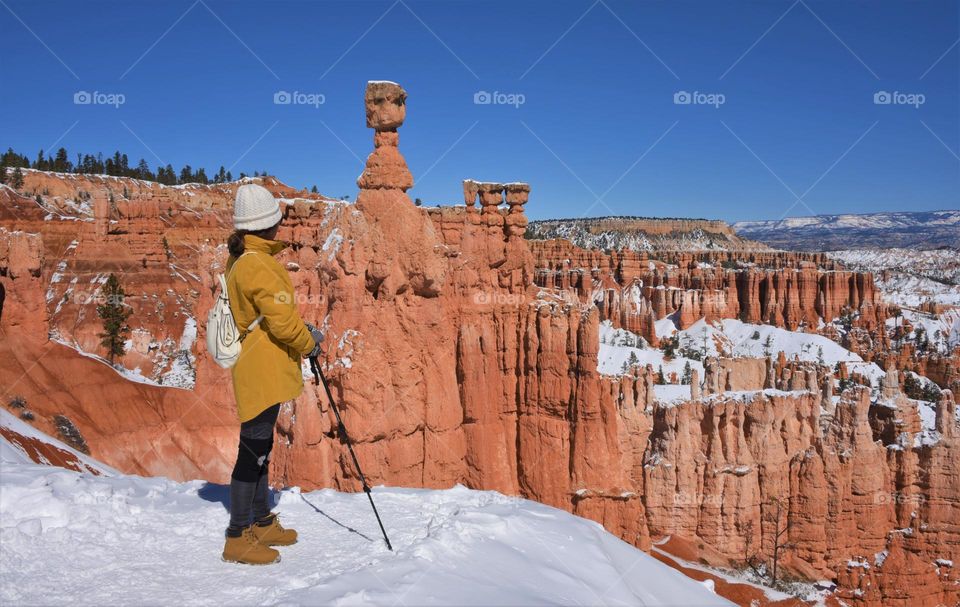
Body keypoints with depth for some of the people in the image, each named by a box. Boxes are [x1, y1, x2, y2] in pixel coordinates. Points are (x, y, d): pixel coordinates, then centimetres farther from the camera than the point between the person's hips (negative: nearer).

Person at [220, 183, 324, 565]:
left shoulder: (238, 261, 13)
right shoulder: (258, 265, -20)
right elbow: (281, 319, -21)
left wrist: (303, 330, 9)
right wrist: (309, 343, -4)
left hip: (256, 368, 11)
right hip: (263, 371, -11)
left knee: (259, 448, 18)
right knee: (253, 451, -3)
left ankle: (261, 523, 31)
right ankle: (238, 538, 7)